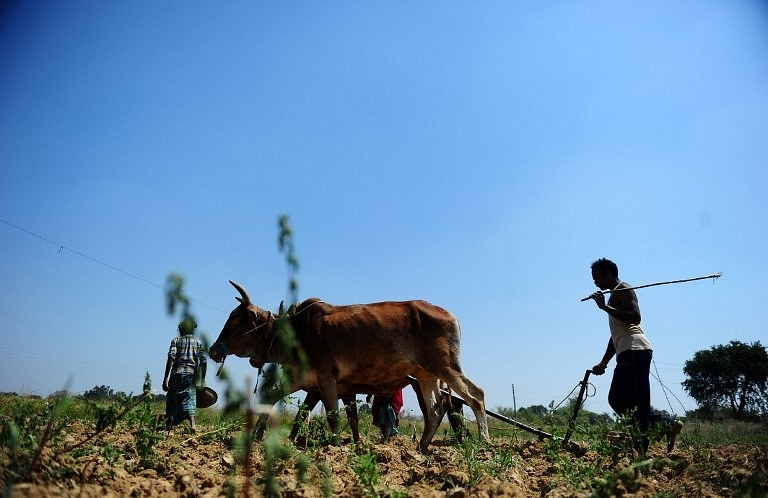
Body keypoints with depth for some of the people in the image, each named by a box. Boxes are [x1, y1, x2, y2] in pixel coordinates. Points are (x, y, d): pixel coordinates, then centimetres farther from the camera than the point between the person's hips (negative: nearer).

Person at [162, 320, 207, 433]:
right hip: (191, 375, 1)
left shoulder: (176, 340, 9)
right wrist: (202, 379, 9)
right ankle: (192, 424, -22)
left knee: (172, 401, 11)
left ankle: (169, 426, 12)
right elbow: (203, 362, 5)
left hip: (177, 374, -1)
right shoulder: (198, 343, 14)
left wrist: (166, 378, -8)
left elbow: (171, 358, -5)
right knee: (189, 400, -3)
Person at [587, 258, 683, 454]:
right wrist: (603, 363, 26)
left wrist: (605, 307, -18)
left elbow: (635, 317, -20)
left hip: (635, 350, -10)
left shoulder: (623, 290, -1)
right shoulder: (614, 296, 28)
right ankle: (667, 424, 6)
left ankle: (641, 447, -12)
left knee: (636, 403, -12)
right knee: (616, 400, 7)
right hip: (626, 353, 10)